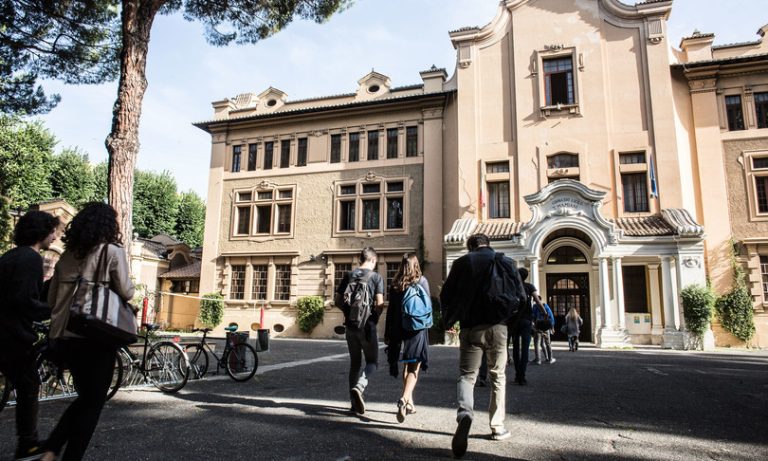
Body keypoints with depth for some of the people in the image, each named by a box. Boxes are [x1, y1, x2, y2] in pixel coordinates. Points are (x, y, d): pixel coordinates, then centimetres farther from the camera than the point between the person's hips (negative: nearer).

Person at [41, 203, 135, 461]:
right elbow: (126, 292, -11)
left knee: (84, 398, 22)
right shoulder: (112, 251, -8)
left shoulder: (67, 255, 11)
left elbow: (51, 299, 13)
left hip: (64, 337, 7)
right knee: (92, 403, 7)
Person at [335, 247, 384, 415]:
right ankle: (359, 387, -17)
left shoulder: (348, 276, 6)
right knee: (372, 361, 9)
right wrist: (375, 318, 5)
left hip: (351, 325, 4)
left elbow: (338, 301, 4)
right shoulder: (376, 277, -5)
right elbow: (379, 304, -11)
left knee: (355, 362, 15)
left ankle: (355, 403, 18)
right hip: (368, 326, -4)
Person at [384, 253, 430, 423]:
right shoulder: (422, 281, -3)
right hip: (417, 329, -3)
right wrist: (426, 326, 10)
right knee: (414, 368, -1)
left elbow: (390, 309, 5)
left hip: (399, 330, 3)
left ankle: (409, 403, 24)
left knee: (406, 366, 17)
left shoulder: (395, 284, 4)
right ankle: (404, 399, -21)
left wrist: (387, 333, 10)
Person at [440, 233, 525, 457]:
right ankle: (498, 427, 20)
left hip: (470, 327, -1)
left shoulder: (462, 262, 3)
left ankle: (465, 412, -24)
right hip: (497, 327, 1)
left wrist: (451, 318, 16)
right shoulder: (506, 262, 4)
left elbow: (446, 294, 1)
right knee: (498, 376, 16)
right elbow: (519, 294, 0)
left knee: (467, 375, 4)